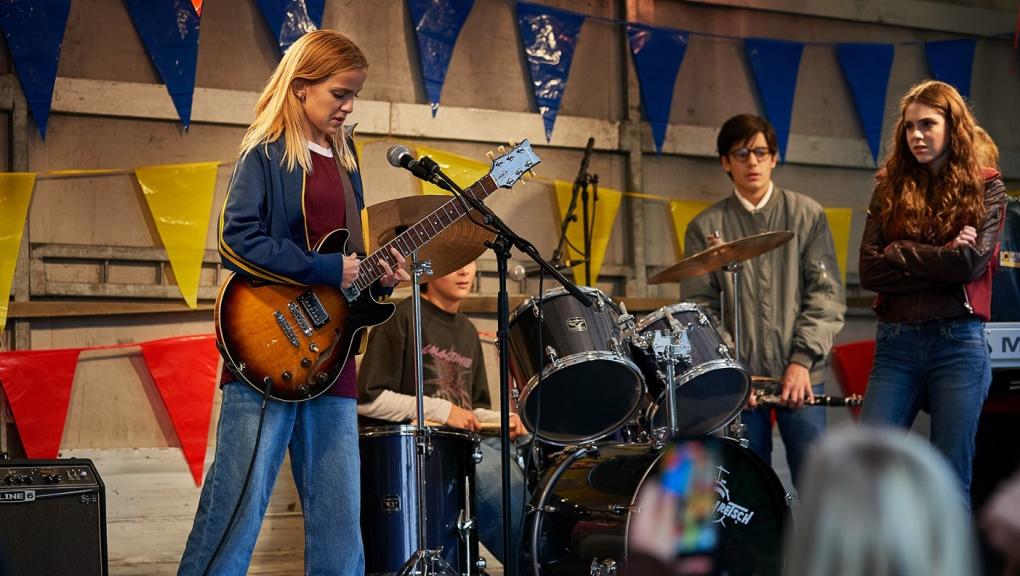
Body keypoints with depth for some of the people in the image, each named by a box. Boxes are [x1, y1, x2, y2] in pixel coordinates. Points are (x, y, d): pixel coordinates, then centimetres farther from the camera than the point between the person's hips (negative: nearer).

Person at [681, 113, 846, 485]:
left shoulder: (807, 215, 7)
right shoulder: (706, 227, 8)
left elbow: (827, 294, 1)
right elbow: (699, 308, 2)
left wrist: (803, 359, -10)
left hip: (800, 375, 0)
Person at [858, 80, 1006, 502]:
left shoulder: (985, 188, 5)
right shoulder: (890, 189, 10)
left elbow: (972, 261, -10)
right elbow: (869, 271, -1)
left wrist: (902, 254, -3)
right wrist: (942, 260, -6)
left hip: (958, 343, -2)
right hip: (895, 343, 2)